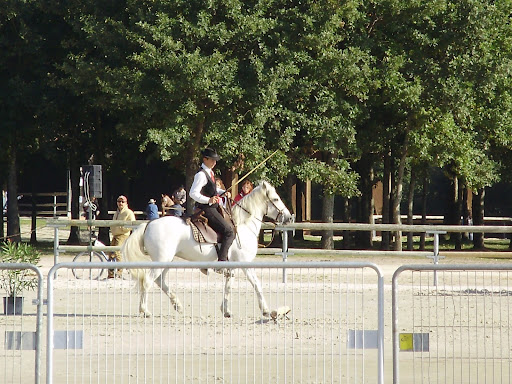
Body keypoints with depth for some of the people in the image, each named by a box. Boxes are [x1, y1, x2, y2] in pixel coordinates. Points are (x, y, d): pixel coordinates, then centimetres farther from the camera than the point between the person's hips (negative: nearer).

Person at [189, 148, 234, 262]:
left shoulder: (210, 172, 15)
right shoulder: (201, 175, -15)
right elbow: (193, 193, -23)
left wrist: (222, 192, 11)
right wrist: (208, 200, -33)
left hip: (213, 208, 10)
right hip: (206, 209, -10)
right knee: (229, 232, -17)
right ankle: (222, 260, -23)